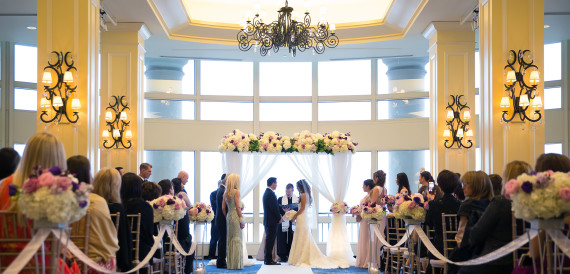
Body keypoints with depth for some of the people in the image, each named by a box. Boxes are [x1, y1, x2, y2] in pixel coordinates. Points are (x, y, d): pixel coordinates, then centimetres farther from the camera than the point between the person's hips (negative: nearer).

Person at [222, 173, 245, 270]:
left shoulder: (225, 193, 10)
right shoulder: (236, 191, -9)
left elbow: (223, 208, 10)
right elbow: (238, 207, -12)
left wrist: (227, 218, 17)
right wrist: (242, 219, -9)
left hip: (229, 217, 7)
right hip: (236, 217, -7)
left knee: (230, 240, 11)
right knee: (237, 240, -3)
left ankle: (230, 263, 14)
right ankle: (236, 264, -2)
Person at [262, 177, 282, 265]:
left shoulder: (266, 193, 14)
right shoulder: (271, 194, -18)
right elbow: (274, 208, -19)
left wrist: (278, 216, 12)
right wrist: (279, 218, -7)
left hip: (267, 221, 10)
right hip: (272, 221, -10)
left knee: (269, 240, 14)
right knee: (270, 240, -6)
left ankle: (267, 259, 19)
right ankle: (268, 260, -3)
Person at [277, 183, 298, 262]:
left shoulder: (298, 199, 7)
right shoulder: (280, 199, 9)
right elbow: (277, 210, 4)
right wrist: (284, 211, -14)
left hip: (293, 223, 0)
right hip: (283, 223, 0)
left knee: (292, 240, -1)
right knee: (282, 240, -2)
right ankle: (283, 256, 3)